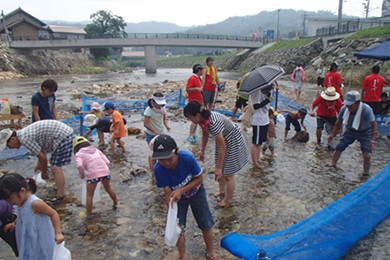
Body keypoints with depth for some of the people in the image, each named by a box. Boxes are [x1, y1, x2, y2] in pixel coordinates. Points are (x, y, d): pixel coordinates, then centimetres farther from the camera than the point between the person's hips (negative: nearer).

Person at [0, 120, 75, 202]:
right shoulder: (24, 133, 14)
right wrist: (39, 164, 36)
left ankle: (60, 196, -2)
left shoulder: (25, 139, -16)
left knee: (55, 168, -7)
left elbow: (43, 157, -11)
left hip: (64, 137, -10)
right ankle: (60, 187, 32)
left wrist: (44, 172, 5)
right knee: (56, 166, 21)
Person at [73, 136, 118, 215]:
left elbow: (79, 165, -8)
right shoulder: (96, 150, 26)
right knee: (108, 188, 29)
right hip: (105, 171, 5)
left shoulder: (79, 153, 14)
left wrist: (82, 174, 9)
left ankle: (88, 214, 17)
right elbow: (107, 162, 16)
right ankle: (115, 204, 45)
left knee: (89, 195, 13)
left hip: (92, 174, -4)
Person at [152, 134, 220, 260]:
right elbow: (168, 193, -22)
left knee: (206, 225, 6)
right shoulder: (158, 169, -31)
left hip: (195, 192, -1)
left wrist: (181, 190, -32)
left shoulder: (188, 158, -37)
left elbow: (199, 178, -20)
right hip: (178, 197, 1)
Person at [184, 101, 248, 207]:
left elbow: (222, 147, -30)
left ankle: (227, 201, 23)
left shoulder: (213, 123, -37)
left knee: (228, 174, 4)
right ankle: (222, 191, 42)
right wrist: (202, 151, 20)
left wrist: (218, 168, -23)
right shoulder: (203, 119, -11)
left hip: (233, 142, -8)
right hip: (223, 140, 8)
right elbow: (205, 134, 10)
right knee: (221, 171, 20)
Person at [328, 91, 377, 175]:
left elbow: (374, 125, -24)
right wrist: (333, 134, 5)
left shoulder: (366, 110, -31)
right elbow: (339, 122, 0)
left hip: (364, 133, -3)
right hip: (350, 131, 3)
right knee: (338, 148, -2)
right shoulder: (344, 109, -19)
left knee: (367, 155, -14)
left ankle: (365, 174, 7)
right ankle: (332, 166, 20)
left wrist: (372, 141, -32)